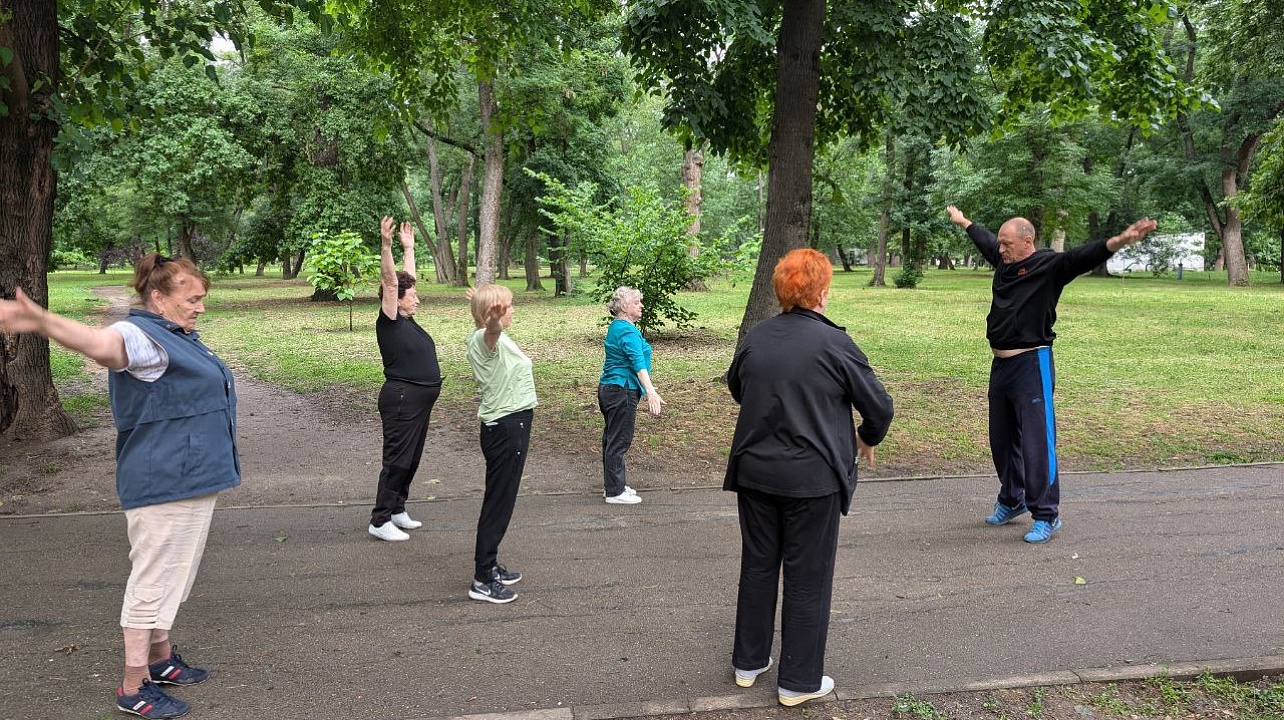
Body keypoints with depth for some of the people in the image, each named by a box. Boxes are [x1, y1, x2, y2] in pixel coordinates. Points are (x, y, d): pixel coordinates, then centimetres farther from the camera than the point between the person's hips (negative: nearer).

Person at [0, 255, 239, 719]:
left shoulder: (175, 336, 12)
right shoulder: (142, 336, -19)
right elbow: (101, 344, -43)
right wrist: (42, 322, -61)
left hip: (190, 479, 10)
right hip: (164, 484, -10)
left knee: (171, 575, 20)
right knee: (153, 579, -1)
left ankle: (161, 658, 35)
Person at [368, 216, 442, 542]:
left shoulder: (407, 320, 10)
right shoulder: (389, 322, -11)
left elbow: (405, 279, 20)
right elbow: (390, 281, -21)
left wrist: (409, 248, 23)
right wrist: (386, 245, -29)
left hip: (419, 400, 9)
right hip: (402, 399, -9)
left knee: (411, 459, 16)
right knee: (397, 460, -5)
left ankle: (396, 509, 27)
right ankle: (380, 520, 1)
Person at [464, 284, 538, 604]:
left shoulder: (495, 339, 12)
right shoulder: (486, 338, -19)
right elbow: (491, 331, -45)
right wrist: (495, 321, -68)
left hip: (510, 425, 10)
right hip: (506, 428, -10)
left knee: (501, 499, 17)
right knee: (498, 502, -5)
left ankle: (489, 566, 27)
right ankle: (482, 580, 0)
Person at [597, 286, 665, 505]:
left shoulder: (616, 327, 14)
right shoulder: (628, 331, -18)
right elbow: (638, 364, -31)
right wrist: (651, 392, -40)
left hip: (608, 388, 10)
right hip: (622, 391, -10)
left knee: (611, 438, 16)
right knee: (619, 442, -4)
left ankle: (612, 485, 27)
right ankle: (615, 492, 3)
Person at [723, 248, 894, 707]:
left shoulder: (755, 338, 1)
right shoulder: (834, 343, -14)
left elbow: (735, 387, 19)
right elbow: (880, 406, -7)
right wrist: (867, 439, 13)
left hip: (755, 472, 5)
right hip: (812, 478, -5)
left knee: (757, 567, 18)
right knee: (807, 579, 8)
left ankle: (749, 662, 30)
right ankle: (798, 681, 17)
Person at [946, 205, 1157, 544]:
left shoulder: (1049, 265, -10)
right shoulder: (1004, 261, 10)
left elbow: (1083, 257, -27)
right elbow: (984, 238, 30)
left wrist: (1119, 241, -44)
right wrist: (962, 221, 45)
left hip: (1032, 365, -8)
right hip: (1000, 364, 8)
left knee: (1036, 443, -7)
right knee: (1002, 439, 18)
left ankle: (1047, 516, 2)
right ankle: (1012, 501, 35)